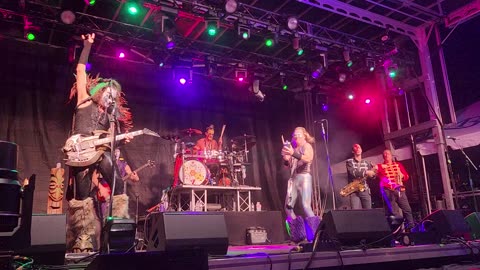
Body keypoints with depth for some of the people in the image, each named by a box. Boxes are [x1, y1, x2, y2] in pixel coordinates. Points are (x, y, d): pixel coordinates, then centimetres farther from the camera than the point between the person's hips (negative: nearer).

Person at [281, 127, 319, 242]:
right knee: (288, 207, 2)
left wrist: (293, 153, -29)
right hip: (293, 179, 7)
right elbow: (289, 165, 19)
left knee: (306, 206, -20)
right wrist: (286, 158, -2)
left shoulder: (307, 146, 3)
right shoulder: (294, 148, 21)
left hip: (304, 177, -7)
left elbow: (308, 159, -18)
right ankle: (298, 235, 12)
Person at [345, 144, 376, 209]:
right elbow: (353, 172, -16)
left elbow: (372, 175, 11)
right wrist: (366, 172, -20)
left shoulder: (366, 163, 16)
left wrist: (373, 173, -12)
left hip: (365, 191, 4)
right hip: (354, 191, -4)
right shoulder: (349, 162, 1)